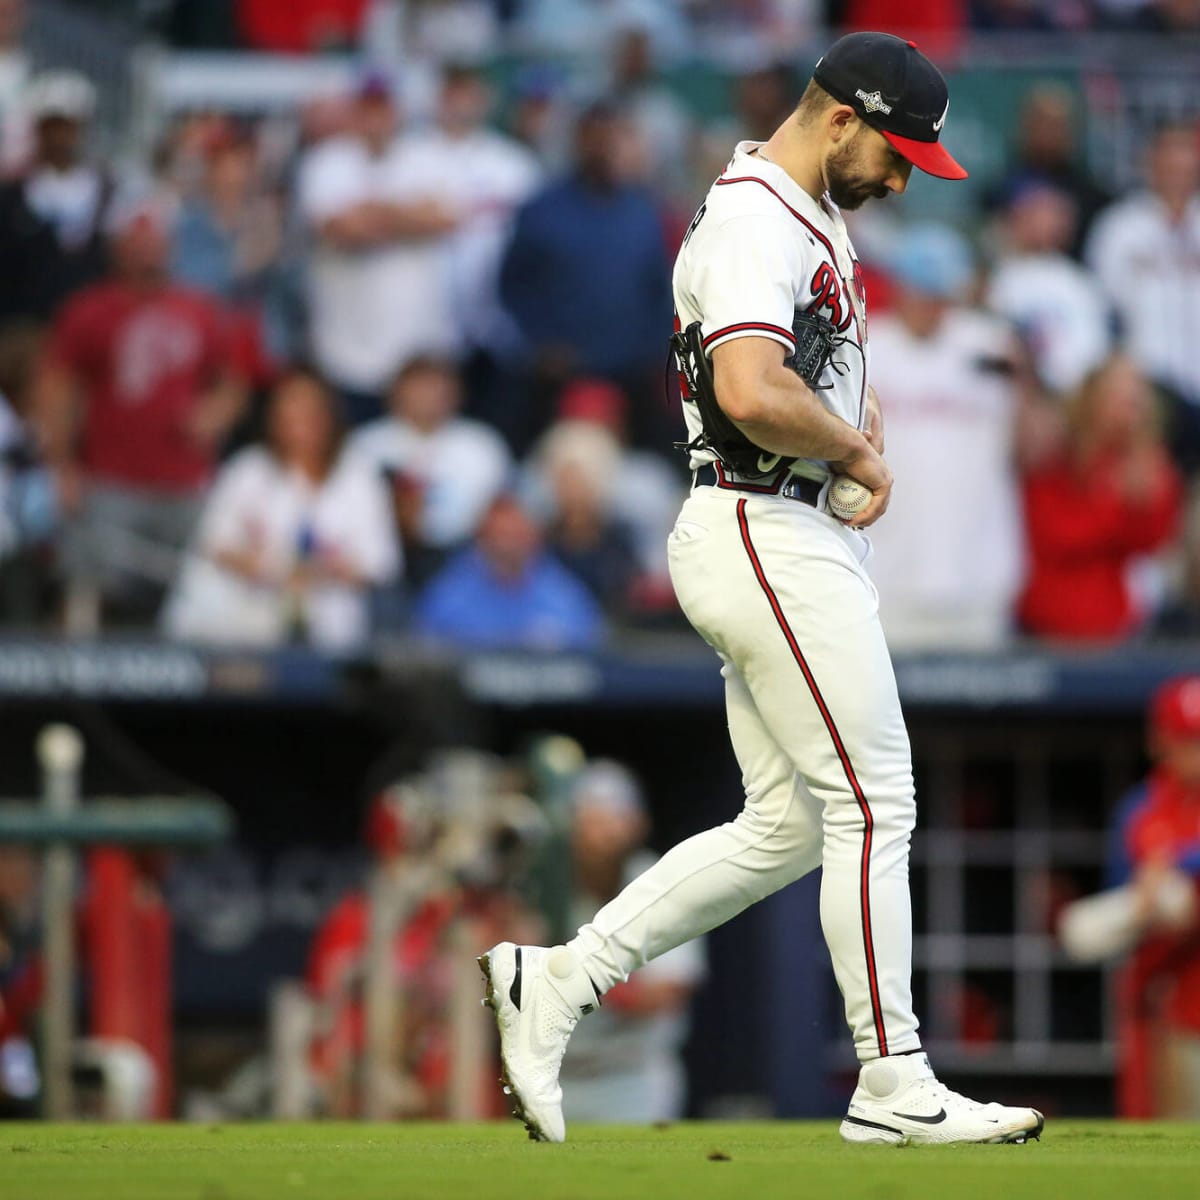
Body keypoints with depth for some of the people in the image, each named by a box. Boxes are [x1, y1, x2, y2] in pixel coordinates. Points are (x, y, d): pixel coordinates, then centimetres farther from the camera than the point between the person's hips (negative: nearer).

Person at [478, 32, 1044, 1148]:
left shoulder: (810, 215, 17)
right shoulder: (757, 222, -17)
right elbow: (751, 394, -32)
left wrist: (855, 415, 12)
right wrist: (854, 447, -15)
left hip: (792, 541, 11)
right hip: (767, 537, -11)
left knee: (786, 826, 11)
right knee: (872, 805, -7)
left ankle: (554, 981, 10)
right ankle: (894, 1087, -2)